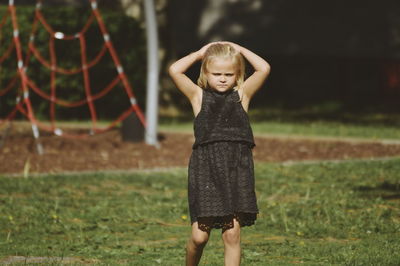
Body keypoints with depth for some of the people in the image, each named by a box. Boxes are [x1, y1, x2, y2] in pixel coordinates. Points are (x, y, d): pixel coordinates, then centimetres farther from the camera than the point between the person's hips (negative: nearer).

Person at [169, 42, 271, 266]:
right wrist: (199, 54, 7)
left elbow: (264, 69, -1)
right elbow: (175, 70, -4)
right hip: (205, 167, -1)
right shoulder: (198, 96, 8)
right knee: (199, 236, -3)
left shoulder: (242, 95, 10)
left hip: (237, 170, 1)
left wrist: (240, 50, 9)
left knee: (232, 234, -1)